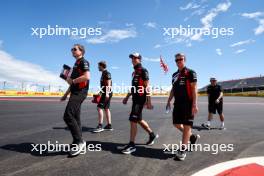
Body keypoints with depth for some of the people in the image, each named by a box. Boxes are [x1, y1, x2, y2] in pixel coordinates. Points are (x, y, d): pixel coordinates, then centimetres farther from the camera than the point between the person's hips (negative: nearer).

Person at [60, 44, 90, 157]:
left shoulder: (83, 62, -5)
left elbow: (87, 76, -22)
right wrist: (66, 94, 24)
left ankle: (79, 142, -8)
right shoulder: (76, 64, 25)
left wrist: (72, 80, -11)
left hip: (79, 93, -10)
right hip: (75, 93, 10)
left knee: (68, 116, -16)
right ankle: (78, 143, 16)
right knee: (75, 118, 9)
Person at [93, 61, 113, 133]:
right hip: (105, 93, 10)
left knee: (99, 107, -13)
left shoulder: (106, 73, -10)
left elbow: (108, 84, -18)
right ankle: (109, 125, 17)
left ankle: (100, 126, -11)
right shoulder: (103, 73, 19)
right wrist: (101, 92, 30)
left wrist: (107, 93, -25)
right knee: (106, 108, 11)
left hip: (107, 93, -10)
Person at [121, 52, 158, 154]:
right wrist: (127, 97, 23)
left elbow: (147, 87, -13)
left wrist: (148, 101, -17)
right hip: (135, 99, 9)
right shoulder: (134, 72, 19)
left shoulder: (143, 70, -7)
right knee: (139, 120, 17)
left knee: (133, 120, -10)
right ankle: (152, 135, 35)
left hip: (140, 99, -9)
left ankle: (132, 145, 1)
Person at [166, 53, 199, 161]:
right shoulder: (174, 75, 16)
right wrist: (169, 101, 17)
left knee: (187, 125, -2)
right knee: (176, 123, 11)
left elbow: (194, 88, -11)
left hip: (188, 103, -7)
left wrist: (194, 104, -18)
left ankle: (182, 150, 6)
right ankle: (192, 136, 34)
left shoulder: (190, 72, -4)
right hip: (178, 103, 8)